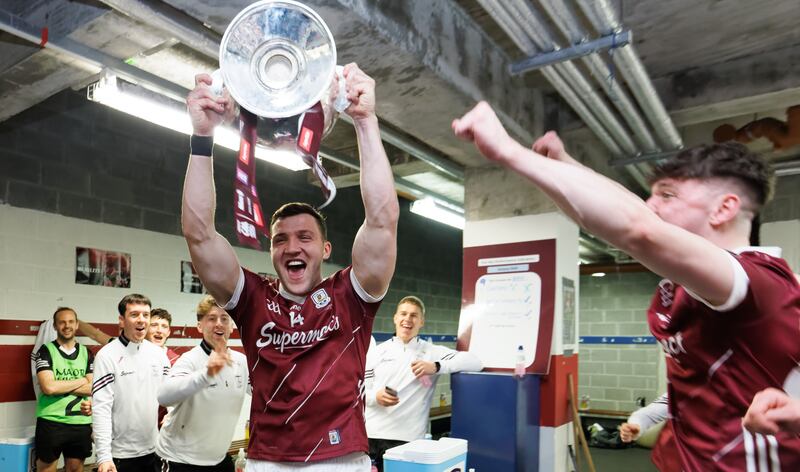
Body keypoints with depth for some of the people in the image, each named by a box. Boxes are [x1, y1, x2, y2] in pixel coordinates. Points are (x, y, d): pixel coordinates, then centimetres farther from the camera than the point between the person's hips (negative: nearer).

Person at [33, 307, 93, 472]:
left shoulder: (86, 353, 7)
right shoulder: (46, 350, -2)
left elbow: (92, 389, -3)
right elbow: (48, 387, -15)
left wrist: (59, 385, -11)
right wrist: (81, 381, -6)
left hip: (81, 422, 3)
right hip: (50, 422, -3)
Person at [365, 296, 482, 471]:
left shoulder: (432, 352, 3)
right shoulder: (376, 352, 9)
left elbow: (476, 362, -7)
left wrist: (436, 367, -18)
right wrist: (375, 397, -12)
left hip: (408, 439, -2)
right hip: (372, 435, 2)